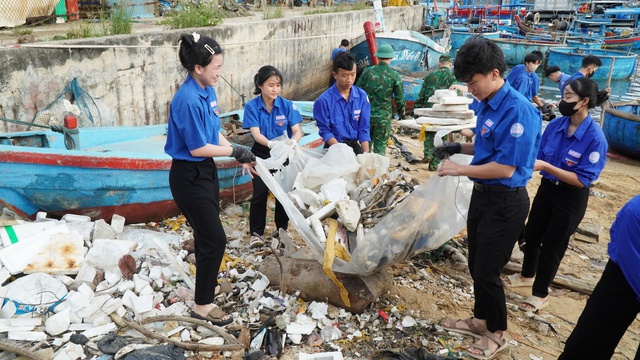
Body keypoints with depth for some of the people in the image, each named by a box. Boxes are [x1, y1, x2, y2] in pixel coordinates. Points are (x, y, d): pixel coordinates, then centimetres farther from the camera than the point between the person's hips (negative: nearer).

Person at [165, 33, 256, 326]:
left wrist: (239, 157, 3)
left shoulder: (208, 91, 3)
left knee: (207, 233, 22)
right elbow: (197, 148, -22)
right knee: (214, 238, -4)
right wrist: (235, 151, -13)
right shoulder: (188, 100, -25)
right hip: (189, 176, -9)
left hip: (205, 170, 9)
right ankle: (202, 306, 11)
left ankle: (205, 282, 43)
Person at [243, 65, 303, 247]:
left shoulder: (287, 105, -9)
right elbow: (256, 134, -20)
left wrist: (292, 142, -35)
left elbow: (297, 131, -12)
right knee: (260, 194, -3)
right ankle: (256, 232, 10)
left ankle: (282, 228, 28)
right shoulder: (252, 107, -12)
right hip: (261, 155, -2)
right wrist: (271, 144, -41)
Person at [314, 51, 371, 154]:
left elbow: (364, 128, 0)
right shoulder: (324, 100, -13)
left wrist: (366, 153, -11)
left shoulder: (362, 96, -3)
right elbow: (325, 131, -8)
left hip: (354, 145, 3)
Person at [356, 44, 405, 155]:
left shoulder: (367, 71, -3)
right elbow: (400, 98, -1)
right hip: (384, 117, -1)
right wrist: (401, 113, 16)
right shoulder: (394, 76, -6)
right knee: (380, 145, 8)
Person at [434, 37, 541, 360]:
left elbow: (505, 167, -24)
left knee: (486, 272, 5)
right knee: (476, 265, 20)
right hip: (483, 194, 8)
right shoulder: (486, 105, 2)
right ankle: (481, 320, 41)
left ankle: (497, 334, 28)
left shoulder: (518, 110, -24)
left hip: (505, 201, -8)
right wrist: (459, 148, 5)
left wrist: (459, 170, -17)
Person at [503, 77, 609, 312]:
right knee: (531, 235, 21)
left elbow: (582, 180, -23)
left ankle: (540, 294, 30)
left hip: (571, 198, -5)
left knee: (552, 245, 9)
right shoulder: (555, 125, -8)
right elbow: (540, 156, 2)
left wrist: (546, 167, -30)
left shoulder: (595, 138, -24)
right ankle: (528, 275, 48)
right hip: (547, 188, 6)